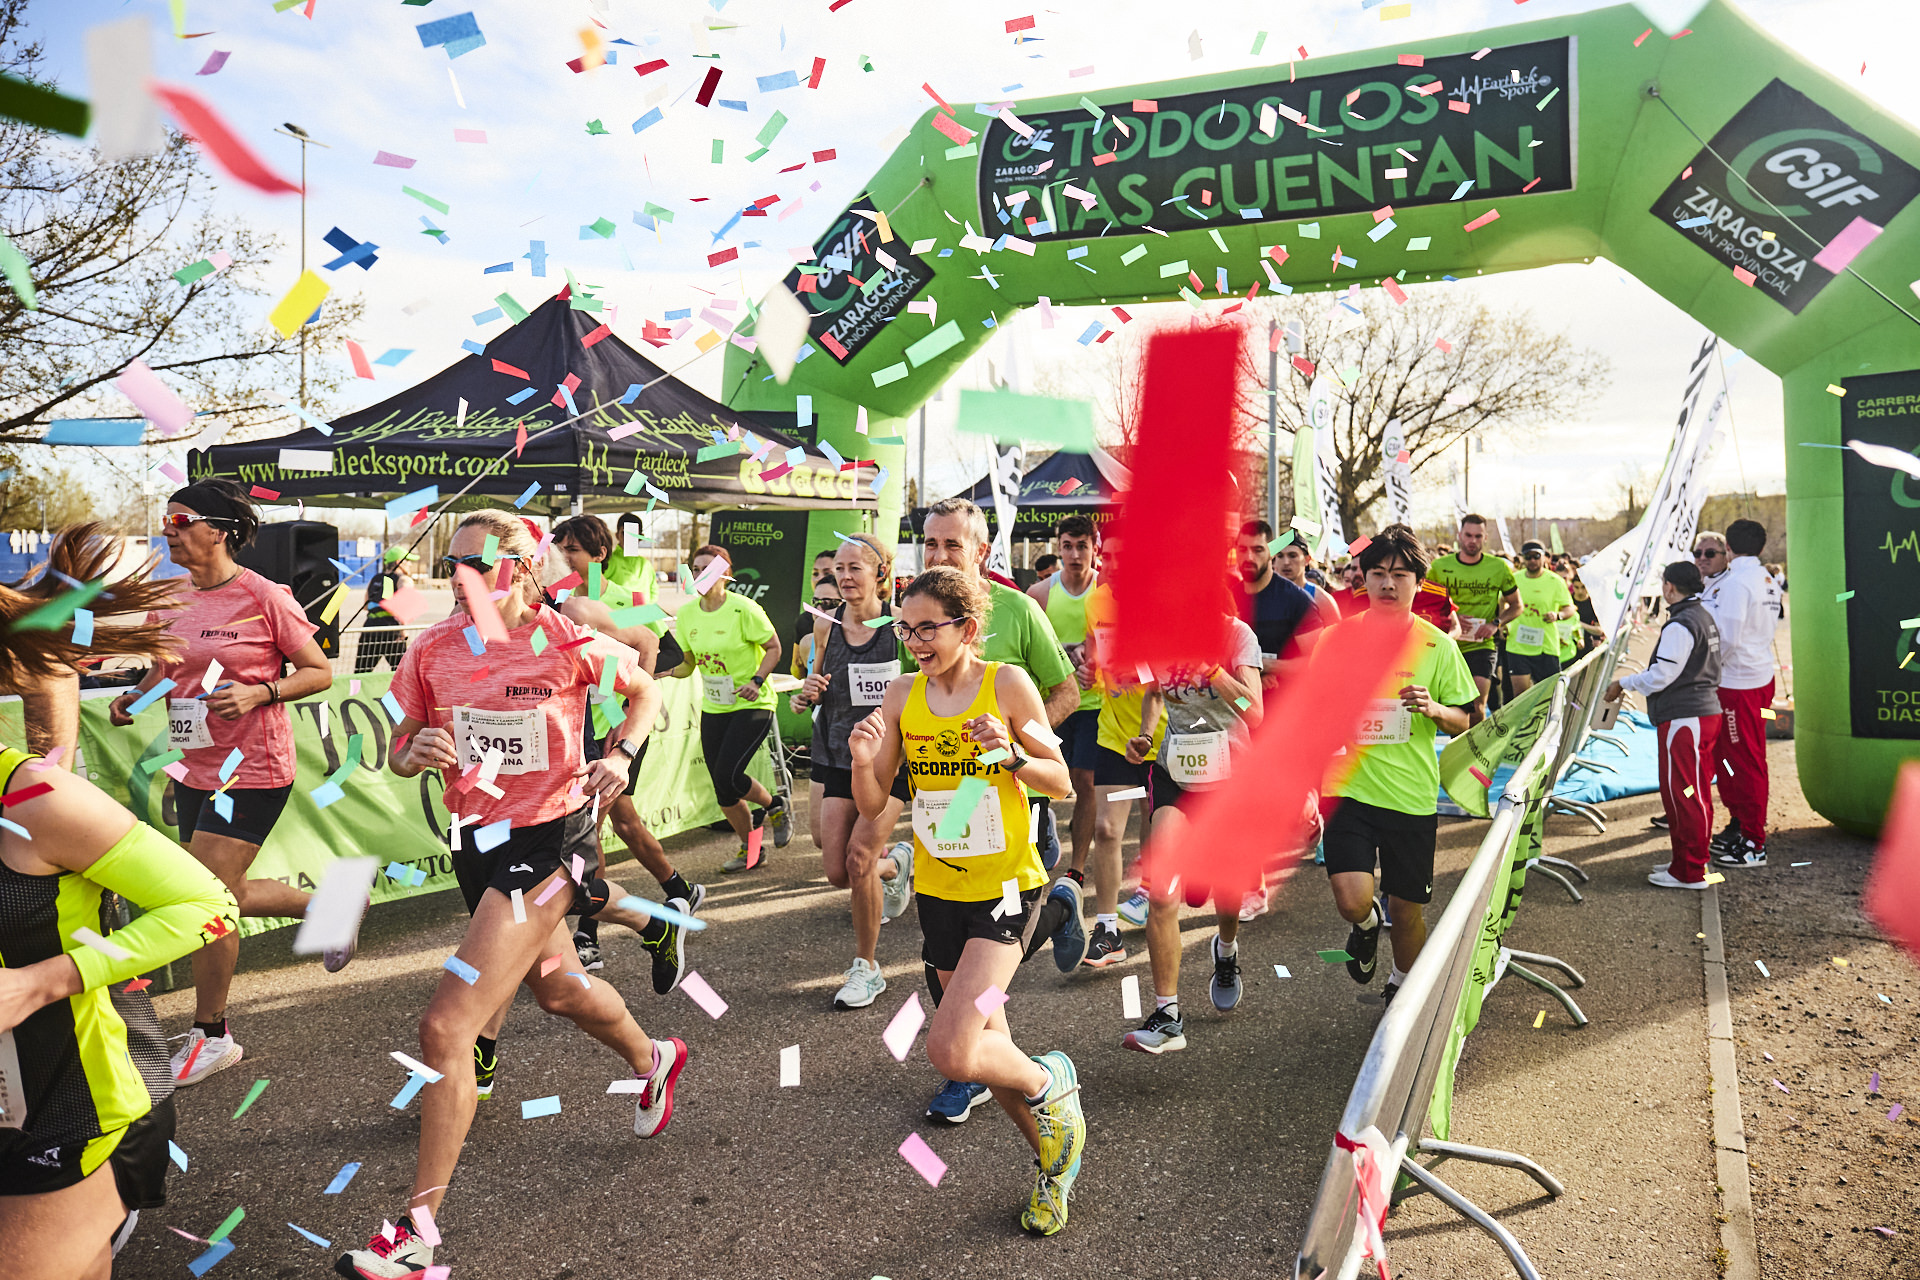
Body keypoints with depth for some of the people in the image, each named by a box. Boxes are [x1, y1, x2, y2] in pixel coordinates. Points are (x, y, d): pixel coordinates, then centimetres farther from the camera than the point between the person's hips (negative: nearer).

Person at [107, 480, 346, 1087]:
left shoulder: (263, 596, -12)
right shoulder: (171, 600, 6)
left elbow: (320, 672, -8)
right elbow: (164, 669, 21)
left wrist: (259, 692, -22)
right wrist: (132, 698, 1)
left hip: (252, 769, -8)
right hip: (196, 768, 8)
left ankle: (211, 1036, 12)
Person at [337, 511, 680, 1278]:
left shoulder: (566, 643, -14)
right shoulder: (433, 649, -4)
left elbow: (645, 690, 4)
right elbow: (398, 757, 4)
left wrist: (621, 756, -12)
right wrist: (418, 753, -19)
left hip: (548, 837, -6)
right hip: (477, 840, 6)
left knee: (445, 1028, -13)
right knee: (555, 989, 26)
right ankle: (652, 1061, 57)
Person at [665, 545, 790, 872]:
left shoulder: (743, 609, -15)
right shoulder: (686, 613, 2)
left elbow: (773, 647, -8)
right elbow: (689, 662, 11)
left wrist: (756, 681, -21)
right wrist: (666, 671, -8)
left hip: (752, 707, -6)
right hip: (713, 708, 6)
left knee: (727, 775, -17)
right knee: (722, 791, 6)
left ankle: (776, 806, 13)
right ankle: (751, 849, 26)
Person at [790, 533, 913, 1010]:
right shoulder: (826, 626, 4)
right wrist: (806, 693, -6)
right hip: (841, 756, 4)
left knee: (859, 857, -14)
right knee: (838, 871, 1)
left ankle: (867, 967, 8)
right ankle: (895, 864, 38)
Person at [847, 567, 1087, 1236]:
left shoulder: (1007, 683, -10)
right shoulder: (902, 694, 0)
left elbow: (1062, 781, -4)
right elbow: (872, 806, 1)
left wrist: (1011, 756, -22)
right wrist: (862, 761, -19)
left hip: (1005, 883, -5)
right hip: (937, 887, 5)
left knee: (950, 1050, -18)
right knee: (987, 1047, 15)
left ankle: (1049, 1083, 14)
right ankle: (1053, 1157, 40)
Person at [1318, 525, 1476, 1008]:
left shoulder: (1437, 646, -1)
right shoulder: (1337, 638, -1)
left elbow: (1464, 722, 5)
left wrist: (1434, 709, -18)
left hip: (1412, 796, 1)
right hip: (1349, 788, 0)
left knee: (1407, 909, 10)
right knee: (1352, 901, -17)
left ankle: (1402, 987, 40)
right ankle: (1367, 923, 22)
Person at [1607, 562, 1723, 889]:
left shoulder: (1680, 626, -17)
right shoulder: (1705, 618, 14)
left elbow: (1660, 676, -18)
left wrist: (1624, 683, -4)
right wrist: (1634, 681, 21)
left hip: (1684, 720, -10)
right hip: (1706, 712, 10)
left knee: (1681, 794, -4)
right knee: (1697, 793, 16)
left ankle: (1689, 872, 2)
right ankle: (1692, 861, 26)